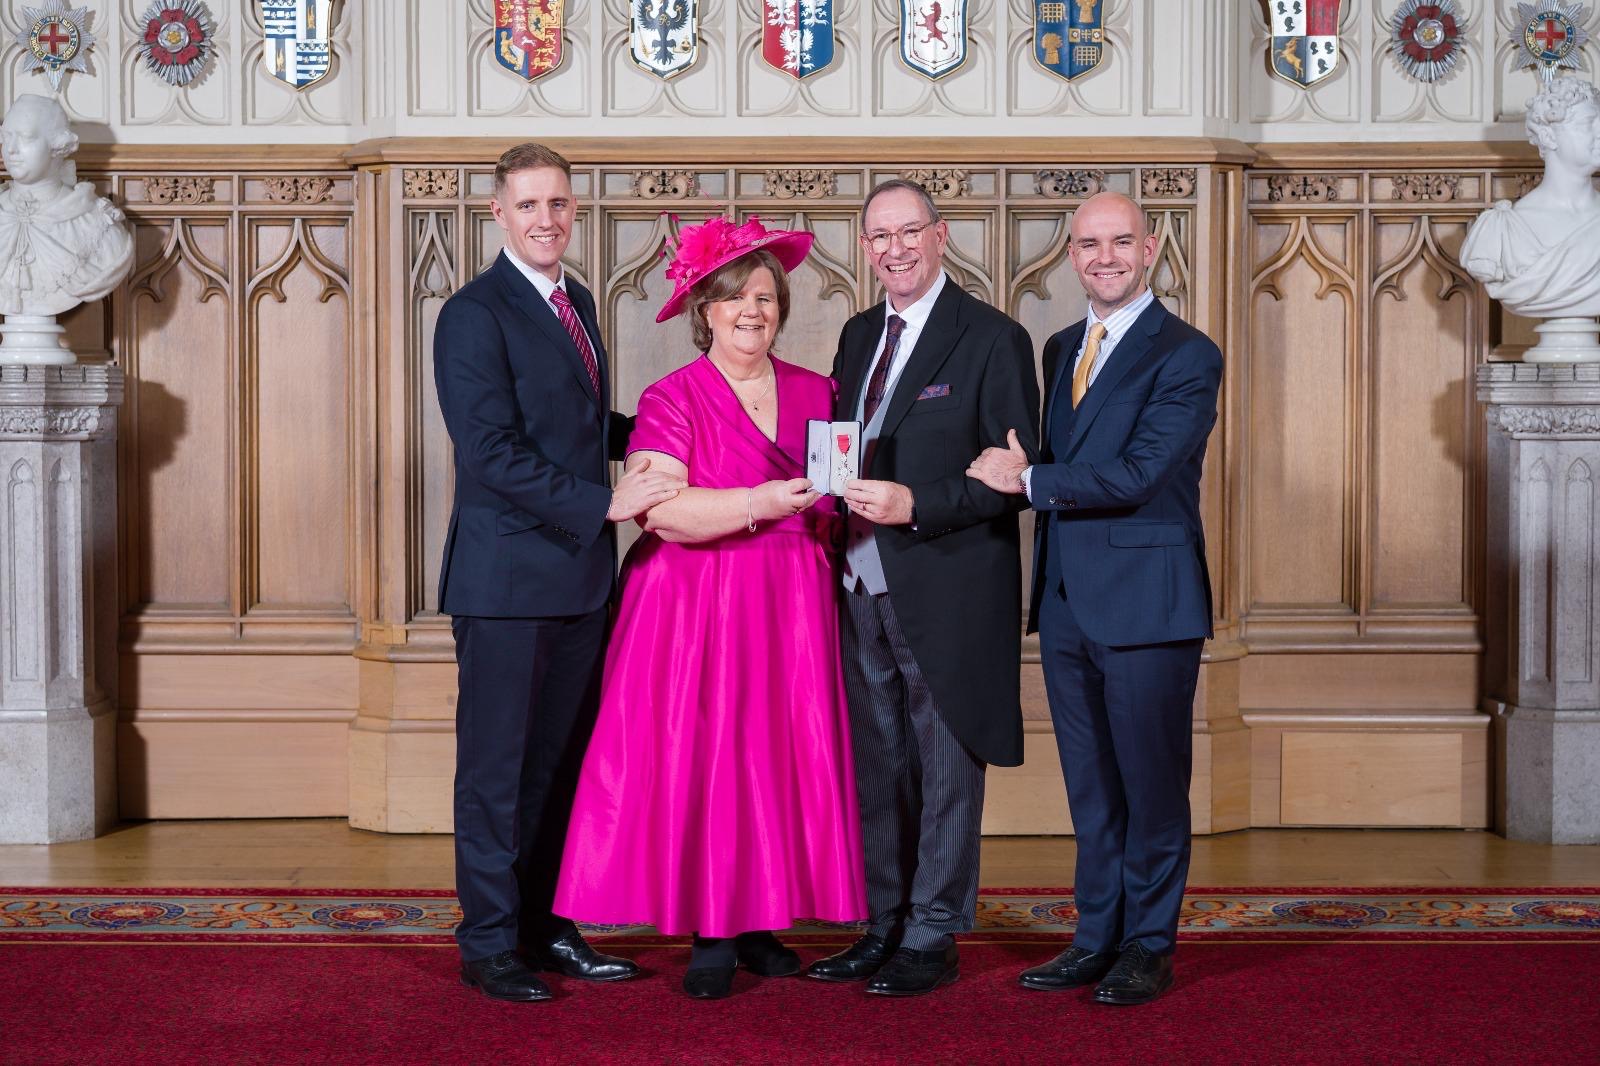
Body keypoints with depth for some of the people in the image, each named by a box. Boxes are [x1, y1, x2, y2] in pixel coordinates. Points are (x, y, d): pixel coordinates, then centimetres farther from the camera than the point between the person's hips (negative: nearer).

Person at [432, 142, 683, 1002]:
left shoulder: (576, 303, 15)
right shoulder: (474, 315, -11)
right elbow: (494, 451, -19)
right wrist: (604, 504, -20)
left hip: (579, 575, 8)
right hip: (506, 577, -8)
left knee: (560, 761, 13)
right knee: (496, 765, 2)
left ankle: (545, 926, 23)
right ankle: (488, 943, 11)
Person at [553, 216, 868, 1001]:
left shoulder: (817, 394, 11)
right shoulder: (671, 400, -2)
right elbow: (663, 512, -14)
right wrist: (759, 503, -22)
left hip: (792, 610, 4)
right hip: (695, 607, -4)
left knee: (783, 754, 2)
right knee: (699, 755, -6)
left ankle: (762, 922, 12)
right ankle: (710, 933, 3)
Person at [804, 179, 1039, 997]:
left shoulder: (992, 339, -8)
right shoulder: (858, 336, 14)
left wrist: (916, 505, -22)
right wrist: (836, 498, 0)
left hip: (946, 597, -7)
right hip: (864, 591, 7)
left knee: (945, 773, 3)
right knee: (876, 770, 14)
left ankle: (932, 939, 13)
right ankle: (882, 928, 25)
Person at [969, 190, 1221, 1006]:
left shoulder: (1186, 356, -8)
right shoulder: (1060, 350, 15)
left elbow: (1138, 474, -18)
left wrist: (1027, 479, -12)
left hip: (1145, 600, -7)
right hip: (1067, 600, 7)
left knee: (1151, 781, 3)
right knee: (1090, 786, 13)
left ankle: (1148, 946, 14)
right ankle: (1097, 937, 22)